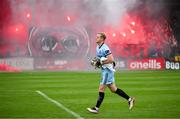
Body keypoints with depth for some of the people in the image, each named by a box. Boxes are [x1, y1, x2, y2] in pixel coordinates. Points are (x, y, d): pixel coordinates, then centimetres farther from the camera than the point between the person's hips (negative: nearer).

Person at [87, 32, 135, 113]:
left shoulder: (104, 48, -19)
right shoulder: (98, 48, 11)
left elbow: (111, 59, -25)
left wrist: (101, 62, -20)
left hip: (107, 70, -10)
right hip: (104, 70, 10)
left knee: (101, 89, -7)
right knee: (113, 89, 15)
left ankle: (96, 108, -3)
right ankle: (130, 99, 23)